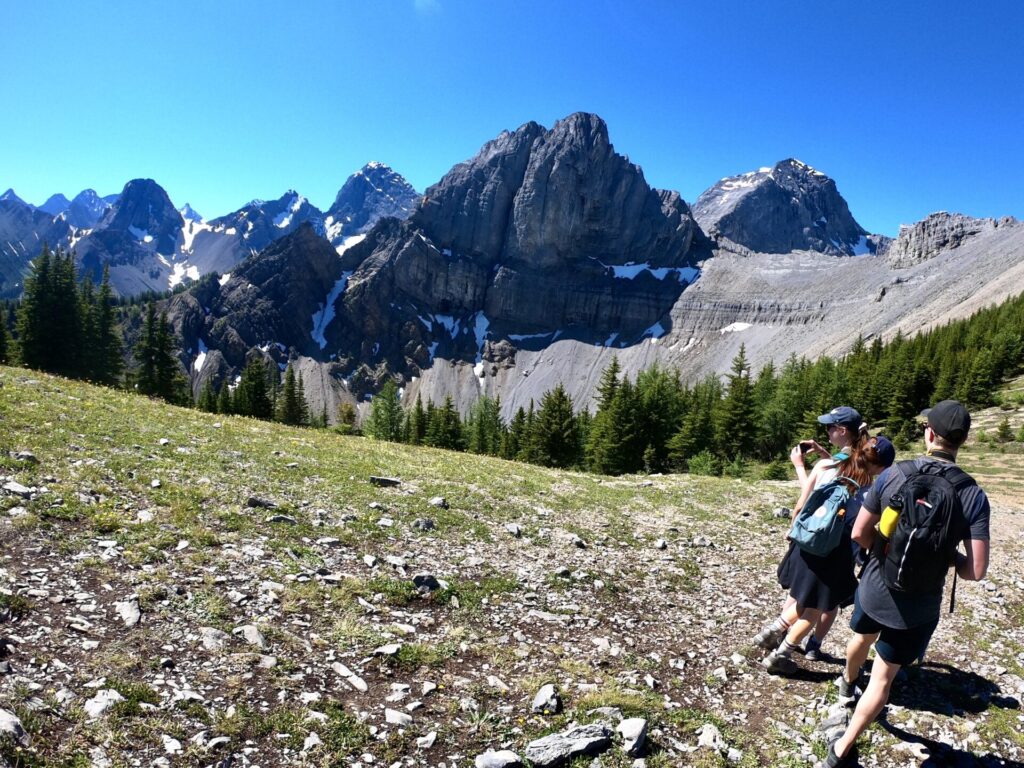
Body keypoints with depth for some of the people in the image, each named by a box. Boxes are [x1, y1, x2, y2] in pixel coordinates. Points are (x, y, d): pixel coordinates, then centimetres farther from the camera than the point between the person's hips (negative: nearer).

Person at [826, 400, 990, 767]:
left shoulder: (893, 475, -13)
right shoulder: (973, 496, -16)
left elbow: (859, 534, -9)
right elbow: (975, 571, -19)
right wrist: (948, 553, 2)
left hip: (873, 589, 2)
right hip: (917, 608, -2)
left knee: (862, 638, 33)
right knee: (883, 677, 14)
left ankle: (848, 681, 62)